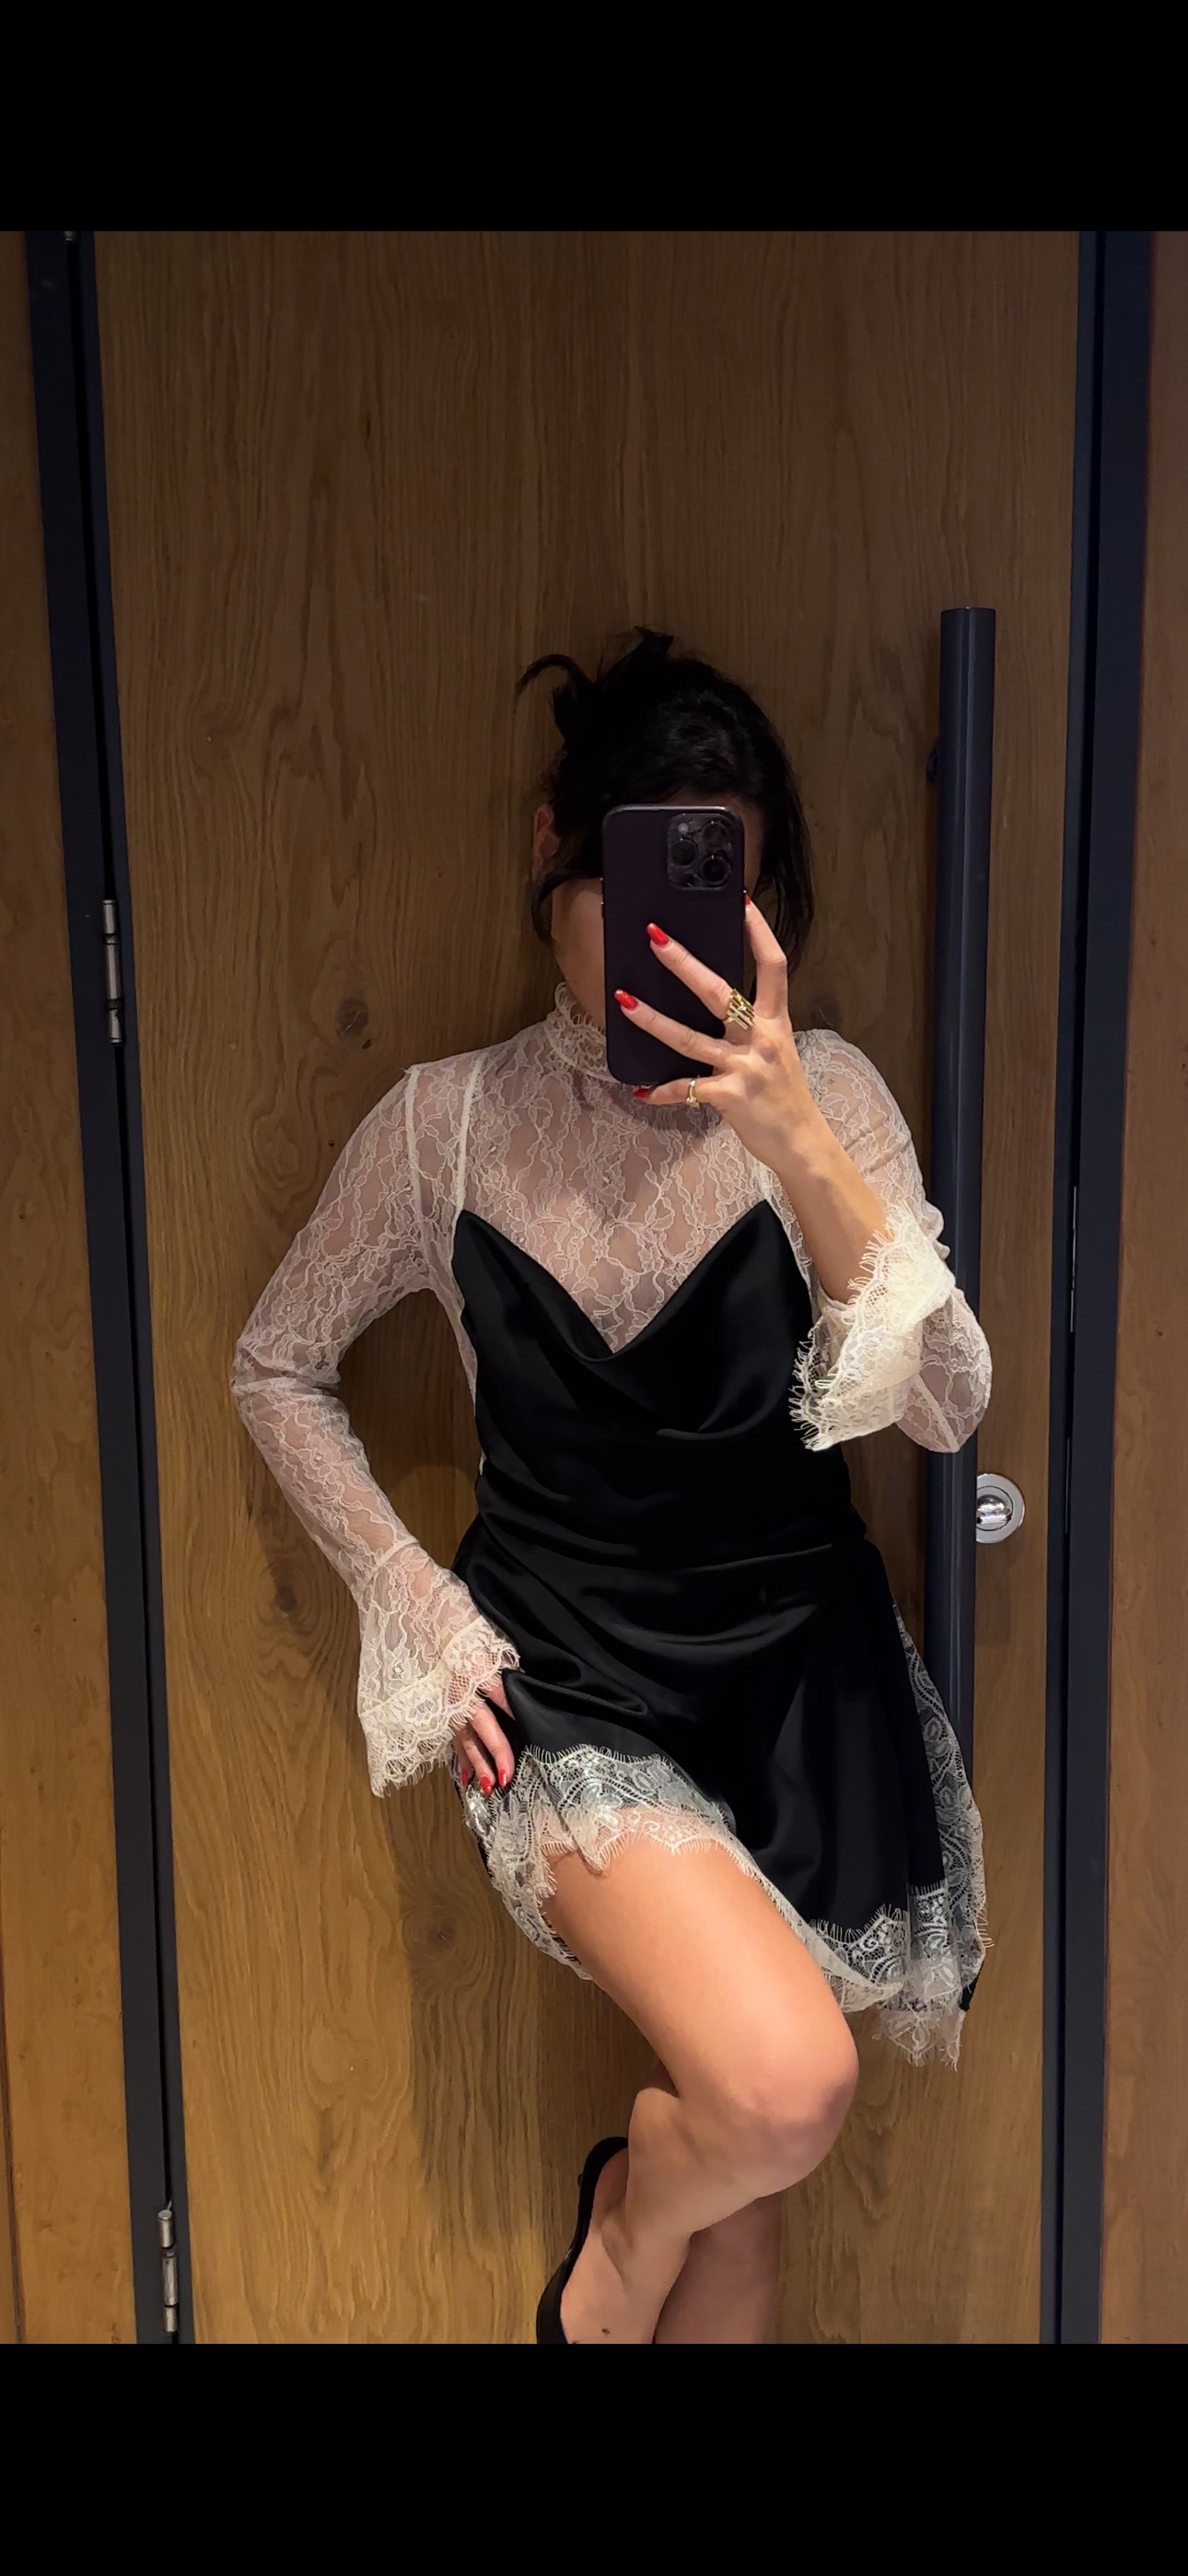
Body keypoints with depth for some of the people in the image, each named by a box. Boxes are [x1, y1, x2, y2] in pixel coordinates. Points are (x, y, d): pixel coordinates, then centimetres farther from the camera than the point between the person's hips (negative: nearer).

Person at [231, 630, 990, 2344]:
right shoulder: (451, 1124, -5)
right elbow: (278, 1367, 7)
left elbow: (948, 1408, -16)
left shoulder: (822, 1096, -6)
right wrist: (417, 1606, -2)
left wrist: (796, 1142, -29)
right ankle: (623, 2232, 12)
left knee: (744, 2201, 12)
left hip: (809, 1684, 2)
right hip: (568, 1692, -1)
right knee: (784, 2085, -23)